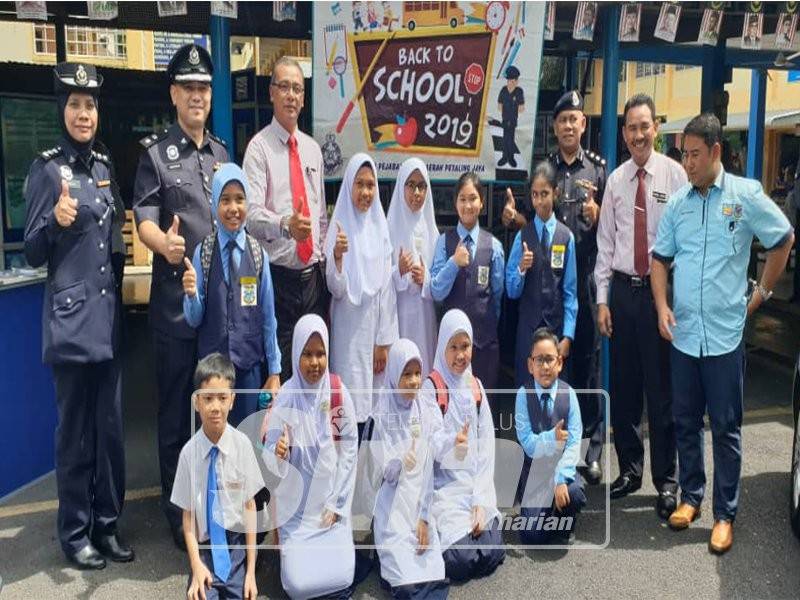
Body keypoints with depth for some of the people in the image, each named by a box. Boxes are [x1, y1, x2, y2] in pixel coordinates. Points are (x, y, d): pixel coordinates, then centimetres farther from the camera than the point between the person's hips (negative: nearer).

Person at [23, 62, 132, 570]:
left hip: (109, 314, 6)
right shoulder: (47, 169, -6)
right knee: (75, 430, 4)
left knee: (111, 426, 11)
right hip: (70, 316, -5)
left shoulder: (105, 166, 12)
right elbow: (32, 255, -8)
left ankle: (108, 523, 25)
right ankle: (75, 533, 19)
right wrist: (56, 221, -24)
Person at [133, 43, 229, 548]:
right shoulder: (156, 153, -1)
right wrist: (164, 243, -32)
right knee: (176, 405, 3)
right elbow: (145, 220, -11)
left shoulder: (223, 153, 13)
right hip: (176, 297, -4)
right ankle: (178, 510, 16)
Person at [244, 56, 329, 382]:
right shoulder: (259, 147, -5)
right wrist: (285, 225, -36)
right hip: (278, 274, -5)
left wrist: (325, 256, 9)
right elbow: (252, 213, -17)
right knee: (279, 369, -2)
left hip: (314, 274, 6)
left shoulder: (313, 149, 14)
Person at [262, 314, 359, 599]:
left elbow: (349, 450, -2)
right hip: (296, 506, -1)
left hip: (332, 504, 1)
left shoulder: (339, 393, -8)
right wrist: (278, 454, -34)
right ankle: (290, 546, 21)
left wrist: (337, 503, -5)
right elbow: (272, 461, -11)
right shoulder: (285, 399, -14)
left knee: (341, 576, -9)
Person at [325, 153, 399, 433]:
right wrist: (337, 256, -30)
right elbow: (337, 290, -12)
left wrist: (384, 341, 2)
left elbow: (387, 289, 6)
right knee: (350, 407, -1)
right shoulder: (339, 227, -5)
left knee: (372, 404, 8)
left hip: (375, 328, 3)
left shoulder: (381, 228, 6)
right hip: (349, 333, -3)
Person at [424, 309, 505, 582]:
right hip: (443, 487, -4)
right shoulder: (431, 388, -7)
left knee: (492, 555, -12)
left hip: (477, 486, 4)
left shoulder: (476, 388, 8)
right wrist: (451, 441, -37)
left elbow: (486, 448, 3)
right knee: (462, 560, -17)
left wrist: (481, 502, -6)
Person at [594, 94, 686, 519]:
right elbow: (605, 243, 8)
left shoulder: (674, 174, -4)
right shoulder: (615, 180, 7)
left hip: (660, 289, -4)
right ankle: (629, 469, 28)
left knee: (661, 389, 3)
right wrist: (602, 299, 4)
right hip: (622, 289, 4)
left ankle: (665, 480, 18)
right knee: (622, 385, 11)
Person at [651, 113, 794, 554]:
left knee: (725, 427, 4)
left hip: (724, 333, -3)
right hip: (683, 332, 3)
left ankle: (725, 513, 16)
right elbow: (661, 259, 10)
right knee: (685, 422, 13)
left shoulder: (746, 195, -4)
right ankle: (690, 496, 29)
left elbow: (783, 240, 6)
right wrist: (662, 306, -3)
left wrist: (762, 293, 6)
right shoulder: (677, 203, 5)